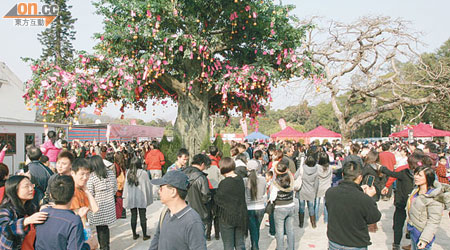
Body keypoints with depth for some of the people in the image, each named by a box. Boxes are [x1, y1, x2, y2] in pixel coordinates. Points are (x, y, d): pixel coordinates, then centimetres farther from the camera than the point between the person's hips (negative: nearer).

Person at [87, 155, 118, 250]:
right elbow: (115, 189, 6)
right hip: (109, 205, 5)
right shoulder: (111, 173, -3)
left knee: (100, 228, 9)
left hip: (97, 207, -4)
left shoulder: (91, 177, -16)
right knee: (105, 226, 18)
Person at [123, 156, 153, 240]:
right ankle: (144, 235, 12)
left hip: (131, 198, 3)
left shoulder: (128, 173, -4)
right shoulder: (143, 173, -14)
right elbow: (148, 185, -6)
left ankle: (134, 234, 21)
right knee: (142, 216, 5)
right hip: (141, 198, -3)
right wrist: (148, 197, 7)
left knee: (133, 216, 12)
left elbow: (126, 186, 2)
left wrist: (125, 197, 11)